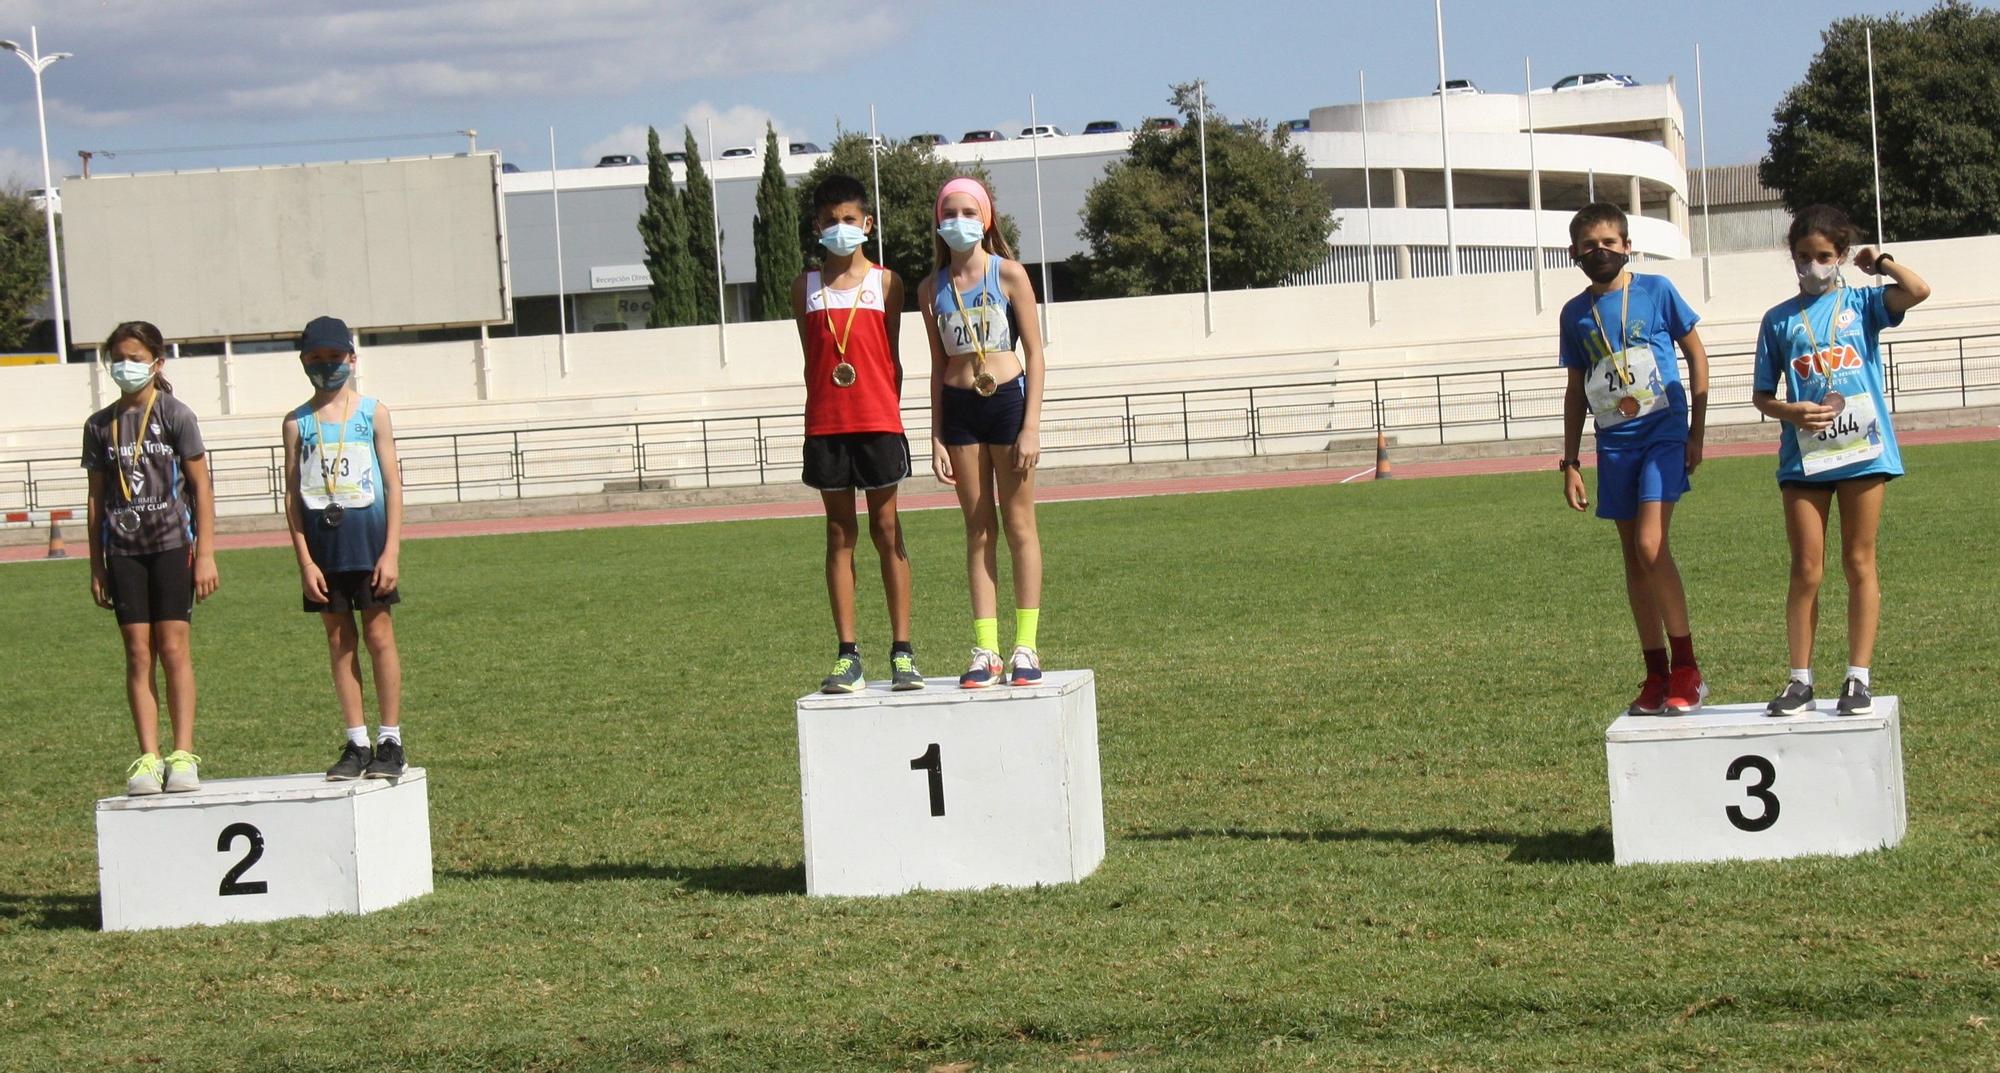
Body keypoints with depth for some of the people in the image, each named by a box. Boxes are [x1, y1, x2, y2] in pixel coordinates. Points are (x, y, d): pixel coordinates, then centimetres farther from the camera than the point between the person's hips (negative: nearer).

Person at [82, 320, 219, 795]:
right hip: (123, 549, 3)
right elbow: (96, 497, 12)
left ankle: (183, 754, -1)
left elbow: (201, 487, 0)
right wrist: (97, 566, 10)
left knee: (173, 648, -5)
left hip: (172, 544, -3)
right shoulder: (100, 425, 8)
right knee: (138, 653, 1)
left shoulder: (175, 415, -2)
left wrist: (206, 554, -5)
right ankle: (148, 757, 2)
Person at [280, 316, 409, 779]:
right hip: (321, 538, 2)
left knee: (378, 634, -1)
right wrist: (304, 559, -3)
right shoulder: (297, 423, 5)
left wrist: (391, 551, -7)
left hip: (368, 535, -2)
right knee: (339, 639, 5)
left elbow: (392, 484, 1)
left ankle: (390, 741, 6)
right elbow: (292, 494, 4)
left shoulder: (373, 413, 2)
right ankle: (356, 744, 11)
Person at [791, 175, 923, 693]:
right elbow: (811, 359, 9)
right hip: (825, 424, 1)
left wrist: (889, 412, 2)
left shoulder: (885, 282, 5)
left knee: (887, 531, 1)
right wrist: (821, 414, 2)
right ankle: (848, 657, 5)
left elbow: (891, 356, 7)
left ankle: (902, 652, 4)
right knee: (839, 535, 4)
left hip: (878, 420, -1)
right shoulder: (806, 287, 8)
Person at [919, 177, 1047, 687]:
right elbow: (939, 365, 11)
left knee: (1019, 525, 1)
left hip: (1008, 399, -3)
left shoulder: (1008, 275, -3)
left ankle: (1025, 646, 6)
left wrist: (1031, 426, -10)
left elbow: (1034, 353, -3)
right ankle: (985, 650, 7)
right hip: (959, 408, 3)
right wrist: (937, 439, 6)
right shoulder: (932, 290, 7)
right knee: (978, 530, 6)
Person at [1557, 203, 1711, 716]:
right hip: (1614, 443, 5)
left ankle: (1687, 670, -9)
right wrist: (1570, 463, 12)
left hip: (1663, 431, -5)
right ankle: (1657, 675, 14)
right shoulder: (1575, 314, 8)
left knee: (1651, 545, -18)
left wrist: (1696, 433, -1)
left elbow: (1697, 355, 4)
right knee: (1634, 557, 7)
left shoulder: (1656, 291, -2)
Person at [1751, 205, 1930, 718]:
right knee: (1806, 569, 1)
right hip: (1803, 455, 1)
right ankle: (1800, 680, 8)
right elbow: (1762, 396, 9)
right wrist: (1792, 412, -10)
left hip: (1862, 449, -1)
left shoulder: (1862, 303, 5)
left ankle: (1859, 679, 8)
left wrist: (1880, 261, 1)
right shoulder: (1780, 320, 9)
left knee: (1859, 564, 4)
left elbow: (1918, 290, -14)